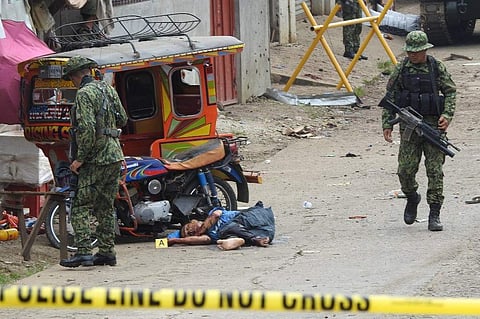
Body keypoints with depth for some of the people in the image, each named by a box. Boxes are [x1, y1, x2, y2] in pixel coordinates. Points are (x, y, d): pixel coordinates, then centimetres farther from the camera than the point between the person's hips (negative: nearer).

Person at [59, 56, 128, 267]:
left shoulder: (85, 94, -13)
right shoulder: (108, 89, 12)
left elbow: (87, 129, -21)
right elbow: (122, 120, 21)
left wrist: (79, 158, -15)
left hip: (97, 160, -8)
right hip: (115, 156, 8)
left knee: (81, 207, -8)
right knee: (105, 207, 14)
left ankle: (83, 252, -16)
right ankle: (107, 252, 15)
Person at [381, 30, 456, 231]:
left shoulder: (437, 68, 2)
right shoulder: (401, 70, 4)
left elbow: (450, 92, 7)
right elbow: (390, 97, 8)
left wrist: (447, 115, -8)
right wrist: (387, 124, 1)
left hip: (434, 125, -1)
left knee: (435, 171, -5)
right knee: (405, 170, -4)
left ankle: (434, 215, -2)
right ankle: (412, 198, 27)